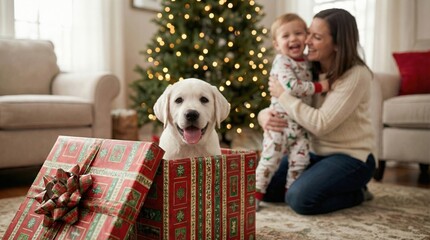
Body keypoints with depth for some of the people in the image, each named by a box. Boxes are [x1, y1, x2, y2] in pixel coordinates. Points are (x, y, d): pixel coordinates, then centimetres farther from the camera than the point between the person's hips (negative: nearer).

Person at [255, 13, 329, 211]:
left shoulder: (306, 63, 11)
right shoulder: (282, 62, -13)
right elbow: (291, 87, -27)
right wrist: (319, 87, -21)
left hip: (300, 124, 7)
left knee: (300, 159, 3)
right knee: (270, 159, -3)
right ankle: (255, 194, 11)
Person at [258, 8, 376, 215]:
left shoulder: (356, 75, -20)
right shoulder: (308, 68, -1)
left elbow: (321, 124, -27)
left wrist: (282, 95, -22)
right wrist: (264, 115, -19)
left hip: (351, 156, -7)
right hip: (315, 152, 7)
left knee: (300, 198, -25)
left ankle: (356, 193, 2)